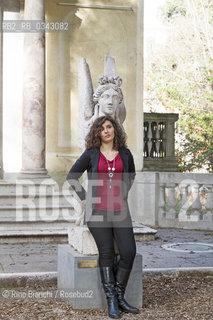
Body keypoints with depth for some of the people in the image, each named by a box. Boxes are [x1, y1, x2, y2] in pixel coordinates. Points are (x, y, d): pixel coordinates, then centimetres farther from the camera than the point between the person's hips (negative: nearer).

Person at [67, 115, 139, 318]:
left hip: (119, 210, 2)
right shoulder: (91, 154, 2)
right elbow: (72, 176, 8)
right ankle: (111, 302, 6)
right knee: (106, 254, -1)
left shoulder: (125, 153, 9)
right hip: (98, 210, -2)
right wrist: (84, 198, 2)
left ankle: (119, 297, 8)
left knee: (129, 252, -8)